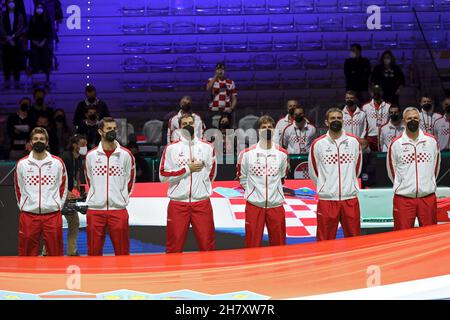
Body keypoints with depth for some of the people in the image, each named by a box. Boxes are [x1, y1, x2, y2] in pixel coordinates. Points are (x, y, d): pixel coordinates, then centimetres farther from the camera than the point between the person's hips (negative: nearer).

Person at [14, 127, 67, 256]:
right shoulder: (21, 164, 5)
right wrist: (22, 207, 8)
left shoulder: (58, 162, 4)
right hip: (28, 215, 0)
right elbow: (18, 189, 14)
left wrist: (58, 205, 5)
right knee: (26, 254, 2)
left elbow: (63, 187, 10)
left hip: (53, 215, 0)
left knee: (55, 254, 2)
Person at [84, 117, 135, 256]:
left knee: (122, 251, 2)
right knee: (94, 251, 5)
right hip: (95, 209, 1)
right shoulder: (91, 155, 5)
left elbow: (130, 181, 10)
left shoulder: (126, 154, 2)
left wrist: (122, 198, 10)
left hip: (118, 209, -1)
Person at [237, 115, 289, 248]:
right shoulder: (247, 153, -2)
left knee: (279, 244, 8)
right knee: (252, 245, 4)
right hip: (254, 204, -1)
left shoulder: (282, 153, 4)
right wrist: (251, 190, 6)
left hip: (276, 204, 2)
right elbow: (242, 177, 9)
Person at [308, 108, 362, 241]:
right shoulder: (318, 144, -1)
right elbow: (313, 172, 8)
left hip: (350, 199, 2)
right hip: (327, 199, -2)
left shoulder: (354, 141, 5)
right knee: (325, 242, 3)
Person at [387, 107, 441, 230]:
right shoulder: (396, 144, -1)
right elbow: (391, 171, 9)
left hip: (428, 198, 2)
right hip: (403, 198, -2)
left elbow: (436, 166, 15)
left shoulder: (432, 141, 4)